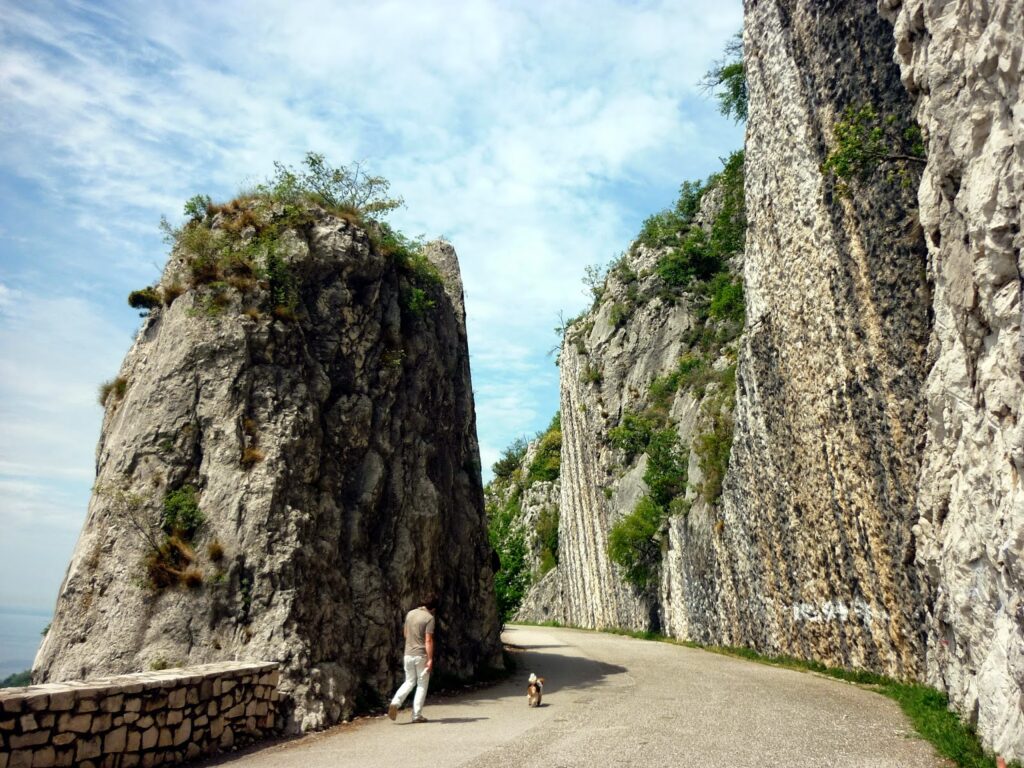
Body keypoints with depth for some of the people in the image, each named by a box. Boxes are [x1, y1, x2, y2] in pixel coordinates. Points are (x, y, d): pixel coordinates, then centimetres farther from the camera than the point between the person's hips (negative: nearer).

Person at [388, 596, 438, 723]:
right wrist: (430, 659, -17)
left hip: (408, 654, 6)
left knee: (409, 682, 19)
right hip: (421, 655, -5)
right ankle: (417, 715, 9)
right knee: (422, 685, 8)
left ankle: (395, 702, -2)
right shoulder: (429, 618, -12)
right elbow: (428, 640, -18)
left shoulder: (410, 614, 7)